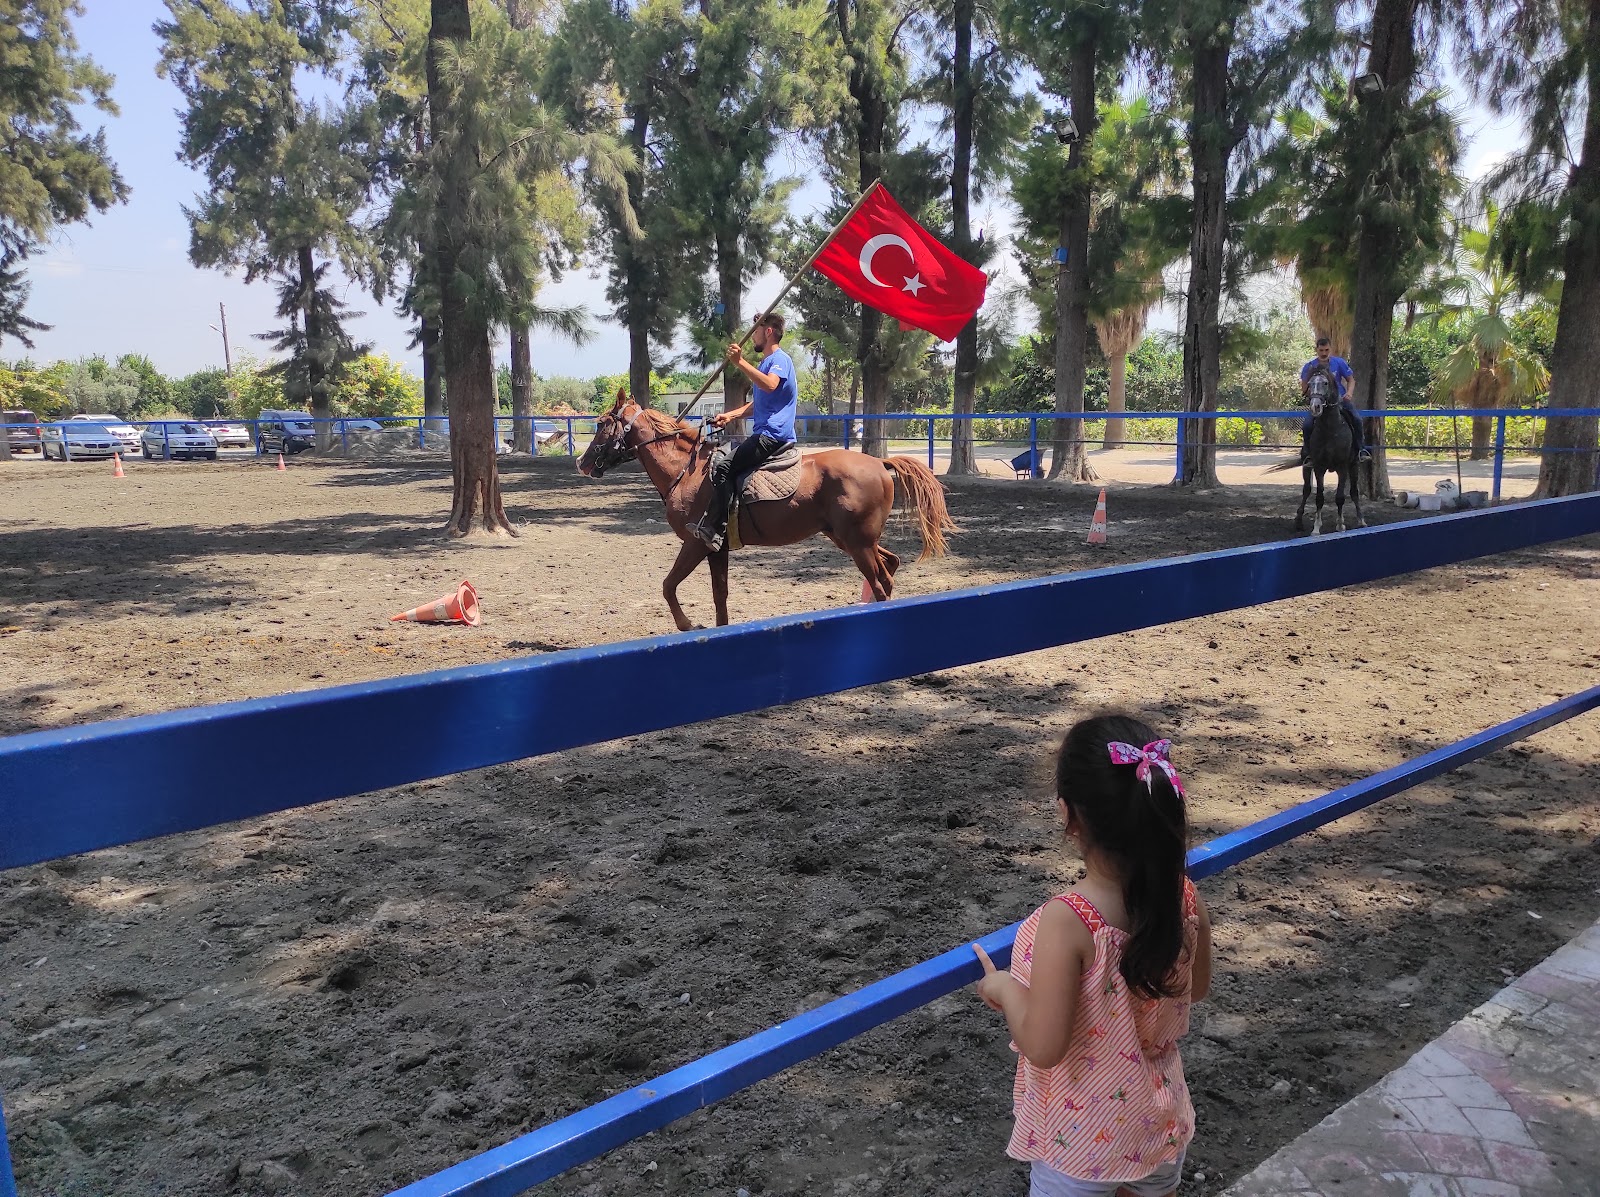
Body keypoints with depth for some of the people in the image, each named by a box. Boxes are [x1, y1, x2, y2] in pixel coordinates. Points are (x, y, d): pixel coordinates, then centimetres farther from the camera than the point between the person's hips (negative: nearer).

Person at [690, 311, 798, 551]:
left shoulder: (780, 359, -8)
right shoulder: (766, 363, 25)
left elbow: (770, 385, -31)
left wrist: (740, 362, -32)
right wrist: (730, 415, 18)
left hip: (772, 434, -11)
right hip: (763, 434, 11)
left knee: (723, 467, -21)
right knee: (720, 458, 16)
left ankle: (712, 529, -27)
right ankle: (713, 524, 15)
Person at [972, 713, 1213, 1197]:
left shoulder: (1065, 922, -33)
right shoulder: (1187, 902, -17)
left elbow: (1044, 1047, -28)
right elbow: (1196, 988, 2)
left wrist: (1004, 988, -11)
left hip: (1081, 1143, -4)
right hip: (1162, 1129, 4)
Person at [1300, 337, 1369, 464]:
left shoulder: (1339, 362, 4)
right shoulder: (1309, 366, 2)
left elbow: (1351, 379, 9)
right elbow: (1303, 389, 5)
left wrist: (1348, 393, -10)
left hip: (1340, 400, 1)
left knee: (1356, 420, -21)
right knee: (1306, 426, -23)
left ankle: (1361, 450, -8)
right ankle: (1307, 453, -5)